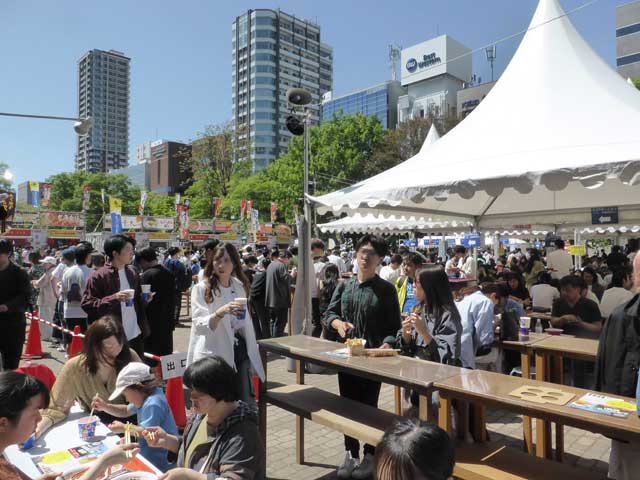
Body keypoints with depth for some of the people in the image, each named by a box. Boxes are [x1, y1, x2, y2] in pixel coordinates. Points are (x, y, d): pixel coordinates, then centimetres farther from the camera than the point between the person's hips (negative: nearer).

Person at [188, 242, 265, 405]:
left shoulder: (240, 287, 9)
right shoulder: (201, 289, -7)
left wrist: (251, 350, 17)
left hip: (239, 352, 5)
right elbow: (198, 326, -17)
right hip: (214, 356, -4)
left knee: (247, 404, 6)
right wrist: (220, 312, -33)